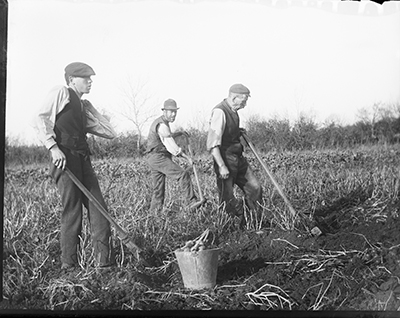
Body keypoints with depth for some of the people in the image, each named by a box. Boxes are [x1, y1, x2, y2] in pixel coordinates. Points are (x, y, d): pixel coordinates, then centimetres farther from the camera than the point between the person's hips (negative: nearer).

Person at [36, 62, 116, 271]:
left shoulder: (82, 106, 26)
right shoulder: (61, 93, 4)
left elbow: (110, 133, 22)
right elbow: (43, 119, -9)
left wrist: (88, 108, 19)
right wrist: (53, 147, -20)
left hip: (83, 160, 8)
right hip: (64, 158, -8)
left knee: (98, 208, 1)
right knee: (72, 211, -8)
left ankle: (104, 261, 4)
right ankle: (69, 265, 1)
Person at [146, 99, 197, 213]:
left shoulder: (160, 122, 18)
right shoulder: (162, 125, -15)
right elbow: (171, 145, -20)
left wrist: (179, 133, 31)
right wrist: (187, 157, -16)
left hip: (155, 159, 10)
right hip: (158, 157, -10)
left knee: (158, 190, 9)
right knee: (183, 174, -19)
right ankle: (191, 202, -24)